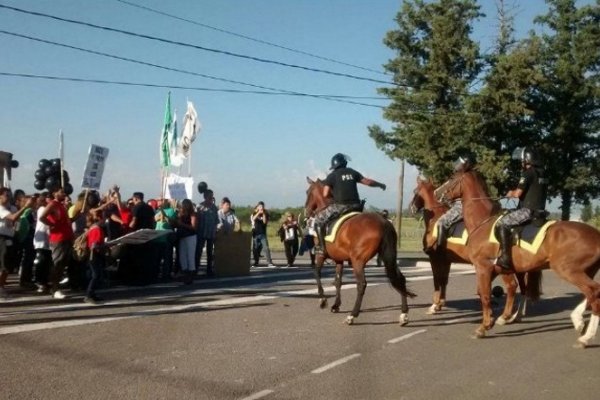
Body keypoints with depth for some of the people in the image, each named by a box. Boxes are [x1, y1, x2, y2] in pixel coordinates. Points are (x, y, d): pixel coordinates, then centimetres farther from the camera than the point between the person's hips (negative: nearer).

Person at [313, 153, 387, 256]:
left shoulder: (332, 176, 1)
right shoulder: (353, 172, 13)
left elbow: (325, 194, -4)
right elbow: (368, 182, 18)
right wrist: (380, 185, 35)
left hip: (340, 206, -5)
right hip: (355, 206, 5)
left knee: (318, 219, 7)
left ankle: (321, 247, -1)